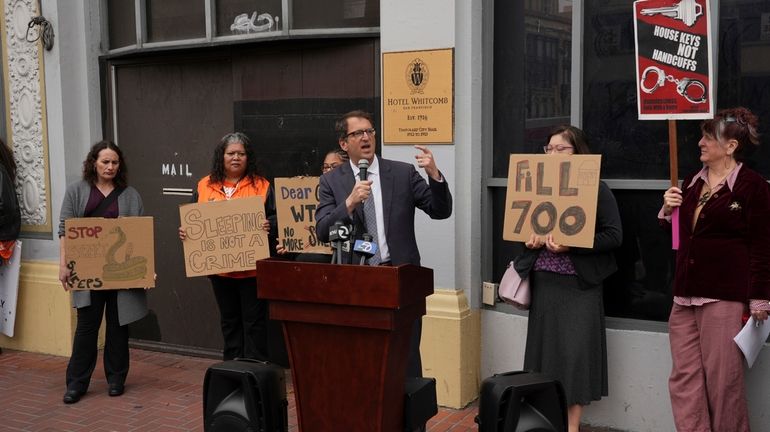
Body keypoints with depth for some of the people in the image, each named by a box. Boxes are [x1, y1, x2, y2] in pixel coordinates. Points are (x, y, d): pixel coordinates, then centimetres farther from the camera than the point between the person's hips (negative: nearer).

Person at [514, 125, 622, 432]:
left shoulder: (596, 189, -2)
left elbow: (614, 236, -9)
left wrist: (570, 244, -20)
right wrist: (530, 241, -6)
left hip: (579, 283, -4)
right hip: (543, 281, 5)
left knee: (575, 351, -3)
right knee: (545, 348, 6)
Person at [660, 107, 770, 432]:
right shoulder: (691, 183, 15)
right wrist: (667, 211, 6)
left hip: (724, 298, -7)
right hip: (685, 296, 7)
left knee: (722, 380, -1)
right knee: (684, 378, 6)